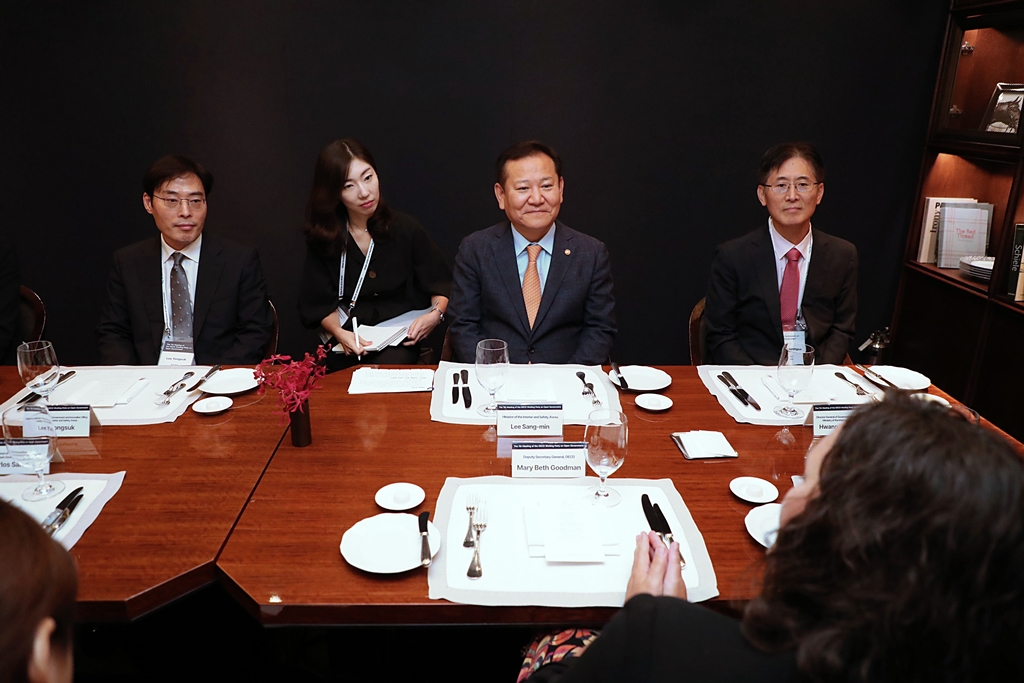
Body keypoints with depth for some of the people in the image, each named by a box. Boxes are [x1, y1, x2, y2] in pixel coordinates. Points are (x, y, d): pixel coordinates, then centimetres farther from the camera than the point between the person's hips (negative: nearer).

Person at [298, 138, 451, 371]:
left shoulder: (406, 229, -1)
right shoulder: (322, 237, 2)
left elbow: (441, 285, 6)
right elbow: (320, 304, 5)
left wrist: (435, 314, -16)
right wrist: (338, 332, -16)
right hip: (350, 343, 1)